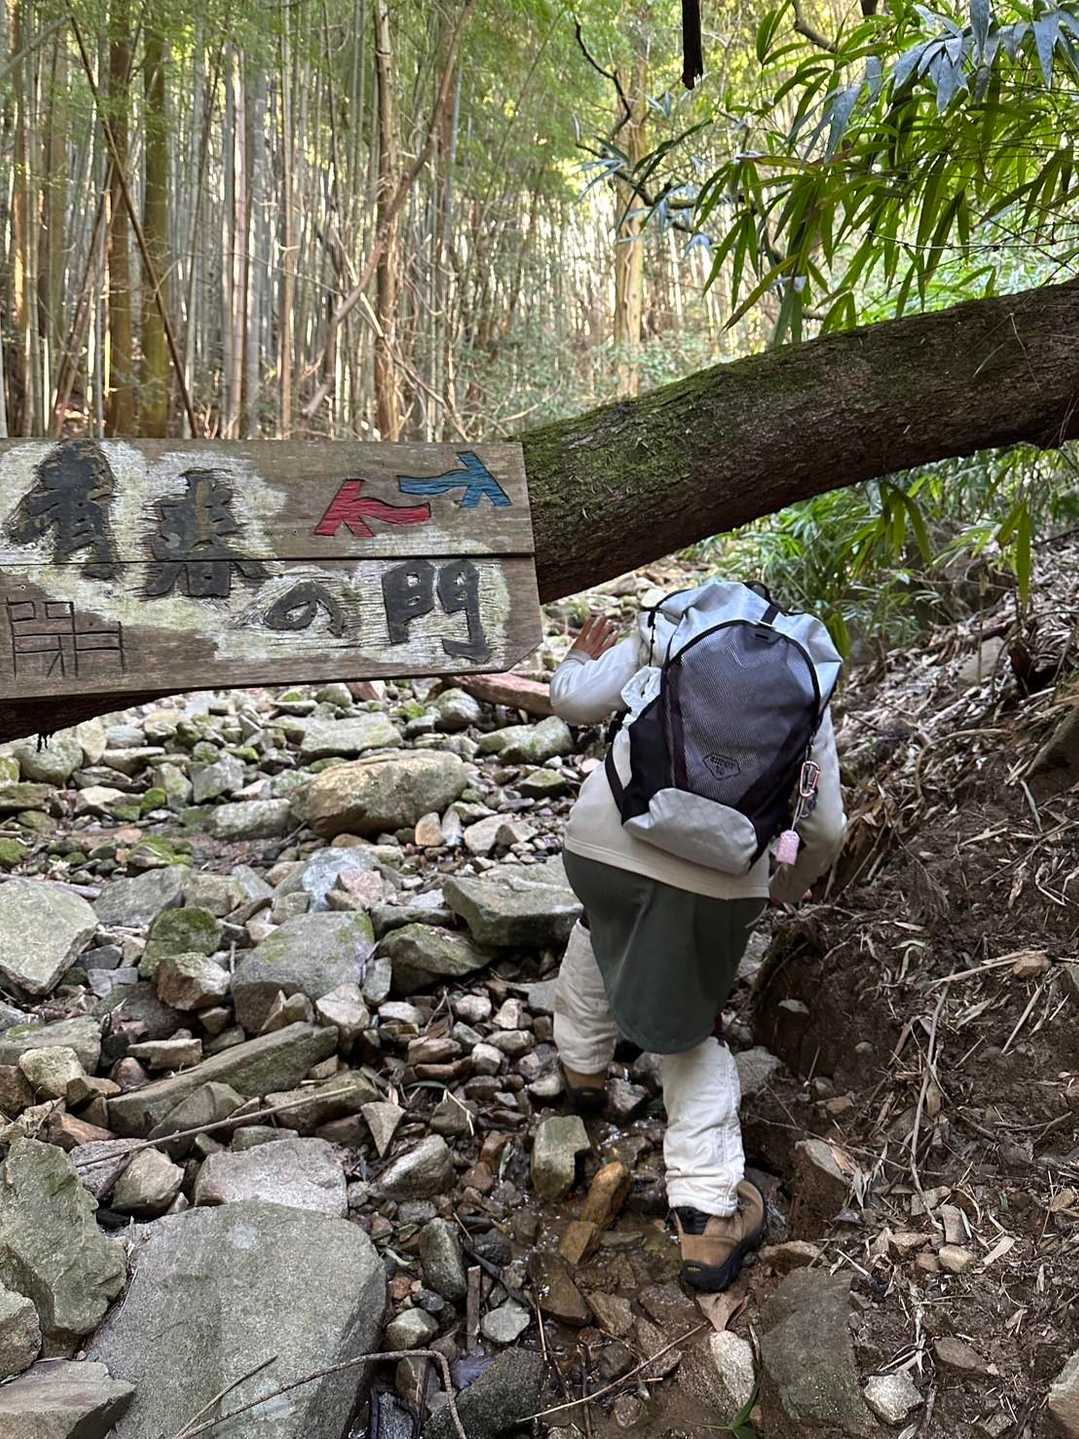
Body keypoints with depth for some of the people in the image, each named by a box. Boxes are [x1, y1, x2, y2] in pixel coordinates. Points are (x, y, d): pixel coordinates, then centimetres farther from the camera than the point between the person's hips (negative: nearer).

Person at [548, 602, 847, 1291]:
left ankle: (583, 1066, 51)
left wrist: (581, 660, 28)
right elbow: (827, 828, 15)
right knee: (694, 1032, 21)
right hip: (723, 880, 0)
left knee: (601, 925, 36)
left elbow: (576, 701, 5)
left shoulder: (665, 633, 14)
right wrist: (786, 888, 35)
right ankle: (708, 1214, 14)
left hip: (608, 840, 0)